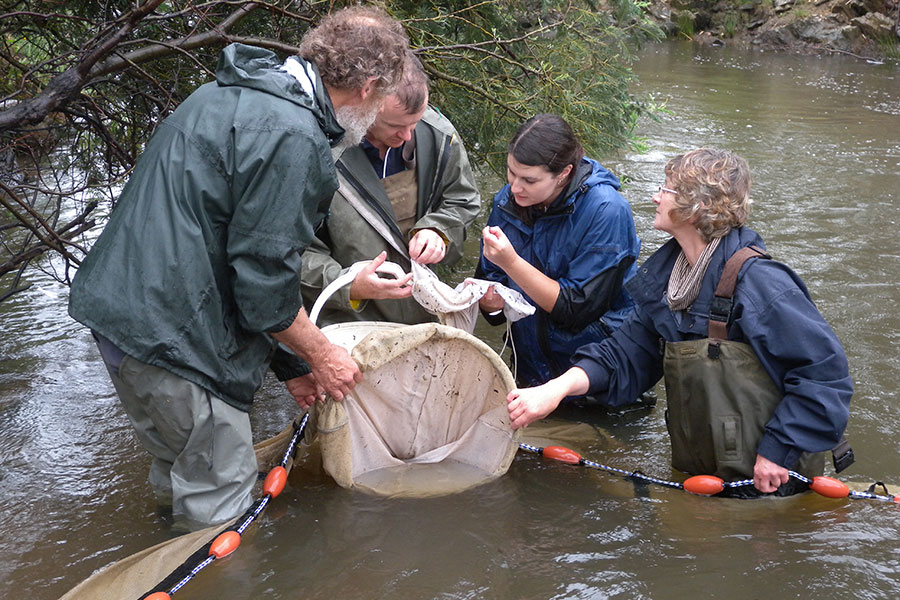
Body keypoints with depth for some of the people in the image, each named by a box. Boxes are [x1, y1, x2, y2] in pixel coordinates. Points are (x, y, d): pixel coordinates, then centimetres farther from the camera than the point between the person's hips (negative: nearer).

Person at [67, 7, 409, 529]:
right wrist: (321, 355, -1)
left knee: (179, 474, 25)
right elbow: (263, 280, -19)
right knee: (219, 496, 4)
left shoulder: (231, 95, 14)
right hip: (172, 334, -10)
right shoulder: (292, 138, -20)